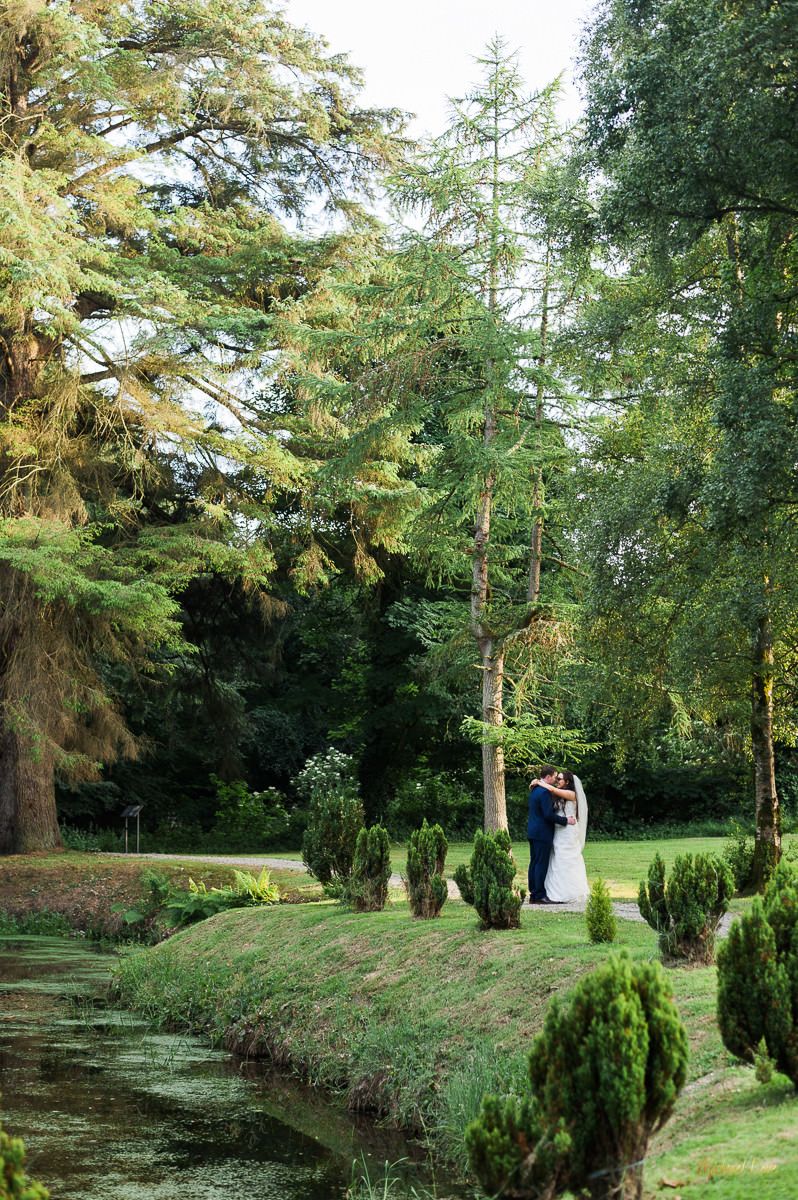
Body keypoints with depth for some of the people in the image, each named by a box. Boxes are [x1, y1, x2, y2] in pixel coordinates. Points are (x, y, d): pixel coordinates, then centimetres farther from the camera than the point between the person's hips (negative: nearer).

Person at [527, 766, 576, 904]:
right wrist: (566, 820, -14)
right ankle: (540, 895, -5)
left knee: (534, 863, 11)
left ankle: (533, 894, 14)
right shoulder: (545, 792, -18)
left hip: (533, 831, 10)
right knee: (542, 864, -6)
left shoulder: (534, 789, 13)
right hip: (542, 833, -10)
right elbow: (549, 815, -22)